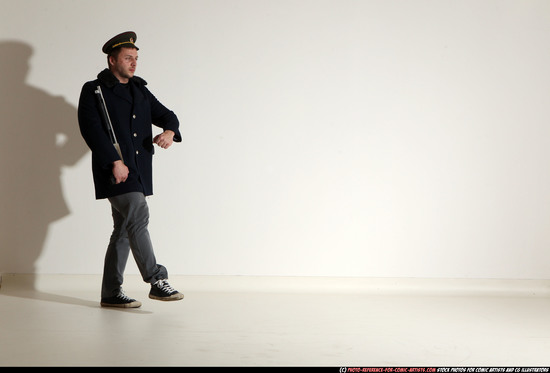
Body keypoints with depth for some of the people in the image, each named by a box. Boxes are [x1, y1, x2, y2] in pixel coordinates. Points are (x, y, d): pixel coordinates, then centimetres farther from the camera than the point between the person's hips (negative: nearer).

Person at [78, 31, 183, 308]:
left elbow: (165, 114, 21)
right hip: (115, 169, -7)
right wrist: (114, 161, -19)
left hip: (139, 170, 7)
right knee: (138, 216, -18)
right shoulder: (93, 91, 0)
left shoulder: (140, 90, 19)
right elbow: (92, 129, -12)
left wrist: (169, 131, -5)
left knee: (124, 230, 8)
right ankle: (157, 281, -14)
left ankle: (111, 293, 14)